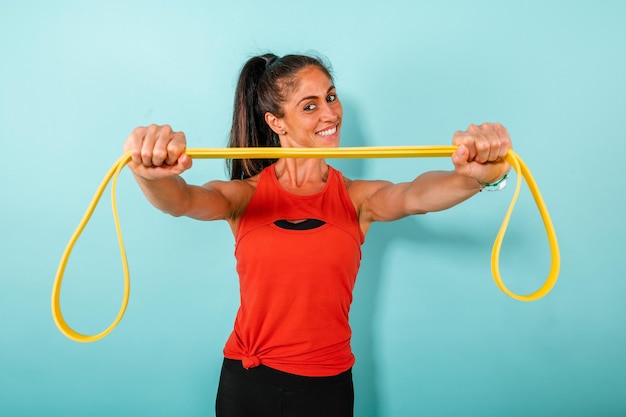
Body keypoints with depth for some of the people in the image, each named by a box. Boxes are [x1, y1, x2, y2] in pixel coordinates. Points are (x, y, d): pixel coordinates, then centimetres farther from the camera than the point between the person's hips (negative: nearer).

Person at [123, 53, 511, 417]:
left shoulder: (357, 198, -3)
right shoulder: (245, 196, -4)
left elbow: (416, 196, -23)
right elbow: (183, 200, -23)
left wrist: (476, 176, -45)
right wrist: (152, 175, -47)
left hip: (328, 385, 1)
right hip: (247, 383, 0)